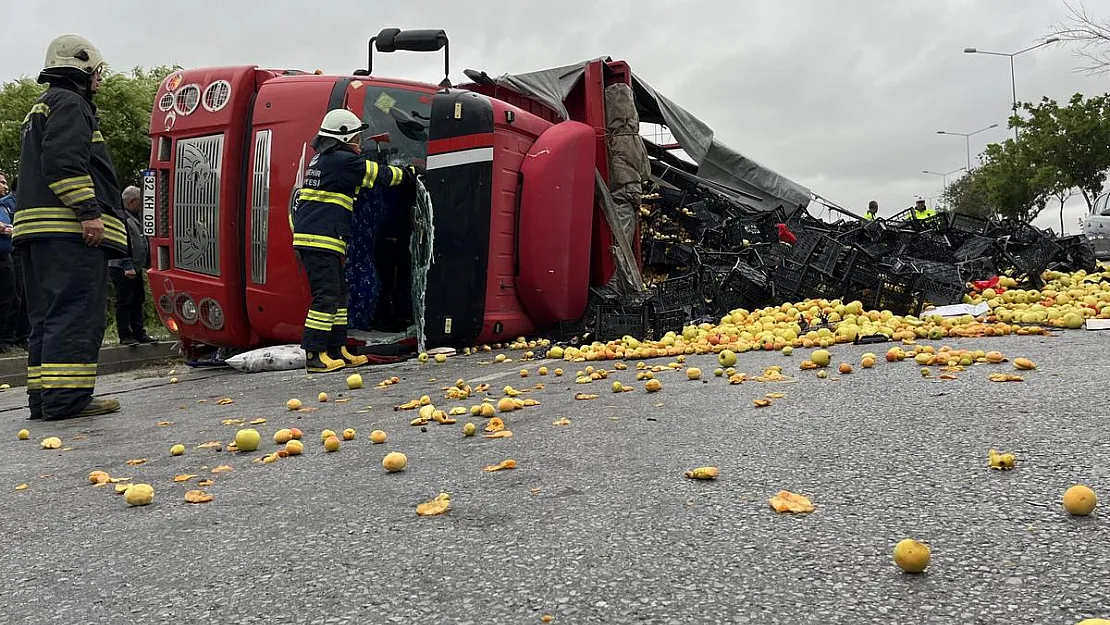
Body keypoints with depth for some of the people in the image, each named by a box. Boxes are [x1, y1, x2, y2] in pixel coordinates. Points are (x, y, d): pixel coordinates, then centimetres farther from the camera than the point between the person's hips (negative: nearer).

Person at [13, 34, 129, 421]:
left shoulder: (40, 109, 31)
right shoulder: (69, 103, -2)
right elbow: (64, 161, -17)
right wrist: (88, 210, -21)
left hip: (37, 229, 11)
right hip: (70, 229, -11)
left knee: (48, 315, 10)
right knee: (76, 312, -13)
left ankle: (42, 396, 12)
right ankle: (65, 398, -16)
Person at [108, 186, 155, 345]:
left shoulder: (133, 218, 18)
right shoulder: (121, 218, -14)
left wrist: (139, 265, 20)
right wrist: (128, 267, -25)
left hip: (135, 268, 10)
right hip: (122, 269, -10)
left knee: (137, 301, 13)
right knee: (124, 302, -4)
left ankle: (139, 333, 20)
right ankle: (125, 336, 0)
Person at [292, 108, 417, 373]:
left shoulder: (321, 160, 21)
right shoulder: (342, 160, -9)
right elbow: (380, 174, -2)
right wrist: (408, 174, 12)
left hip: (309, 238, 10)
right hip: (321, 240, -10)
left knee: (339, 293, 14)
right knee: (326, 296, -9)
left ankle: (337, 351, 18)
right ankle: (314, 356, -7)